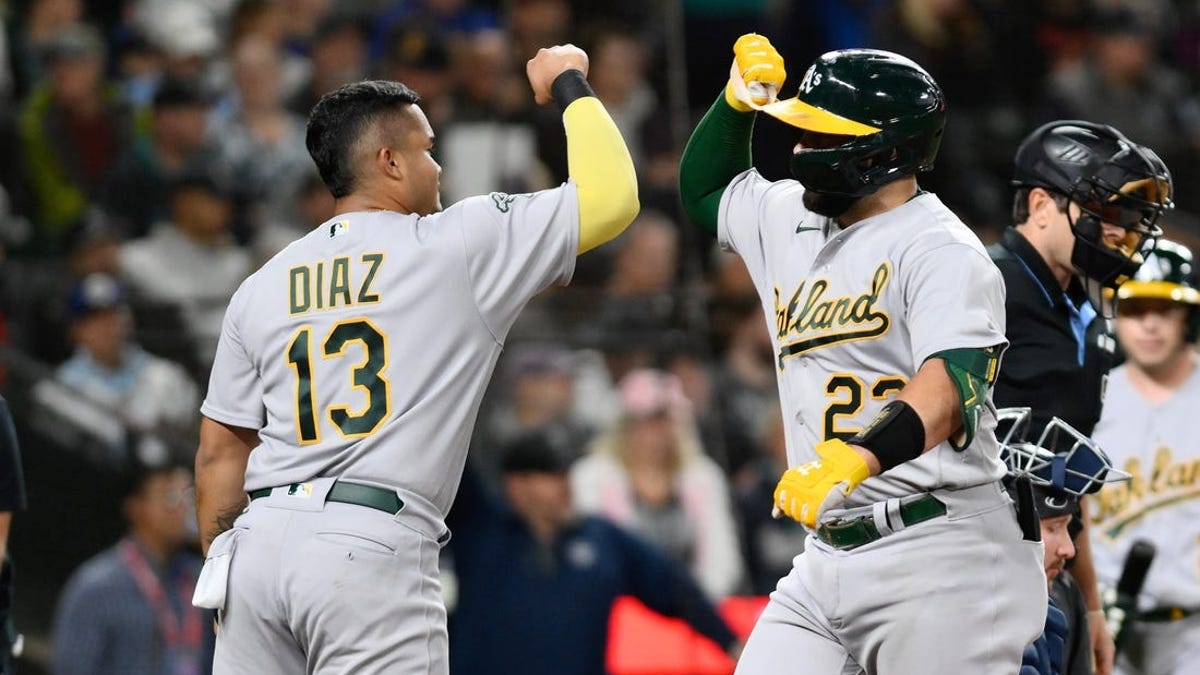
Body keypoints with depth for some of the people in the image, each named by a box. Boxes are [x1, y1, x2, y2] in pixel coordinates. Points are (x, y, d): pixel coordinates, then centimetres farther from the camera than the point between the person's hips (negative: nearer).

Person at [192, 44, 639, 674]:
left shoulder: (260, 288, 16)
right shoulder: (458, 244, 3)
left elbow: (219, 450, 17)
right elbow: (612, 196, 8)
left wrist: (218, 578, 23)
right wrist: (570, 84, 23)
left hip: (260, 543, 5)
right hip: (375, 550, -5)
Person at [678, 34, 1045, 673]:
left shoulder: (942, 250, -11)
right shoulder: (790, 220, 16)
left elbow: (948, 387, -27)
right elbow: (704, 189, 36)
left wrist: (855, 459, -45)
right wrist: (738, 99, 17)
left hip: (941, 565, -8)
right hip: (827, 559, 8)